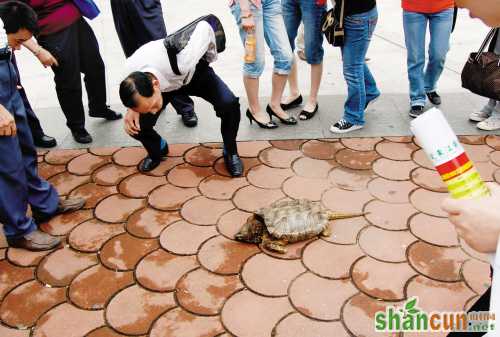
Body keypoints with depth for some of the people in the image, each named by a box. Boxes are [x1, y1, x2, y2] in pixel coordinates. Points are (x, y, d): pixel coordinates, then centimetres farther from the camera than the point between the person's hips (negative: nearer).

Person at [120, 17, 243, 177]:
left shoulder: (182, 60, -47)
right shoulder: (130, 71, -34)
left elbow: (204, 27, -27)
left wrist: (211, 55, -7)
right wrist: (133, 109, -26)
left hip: (196, 72, -2)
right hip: (165, 80, 3)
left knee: (229, 104, -30)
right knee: (137, 125, -16)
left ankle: (230, 152, -1)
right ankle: (158, 150, 20)